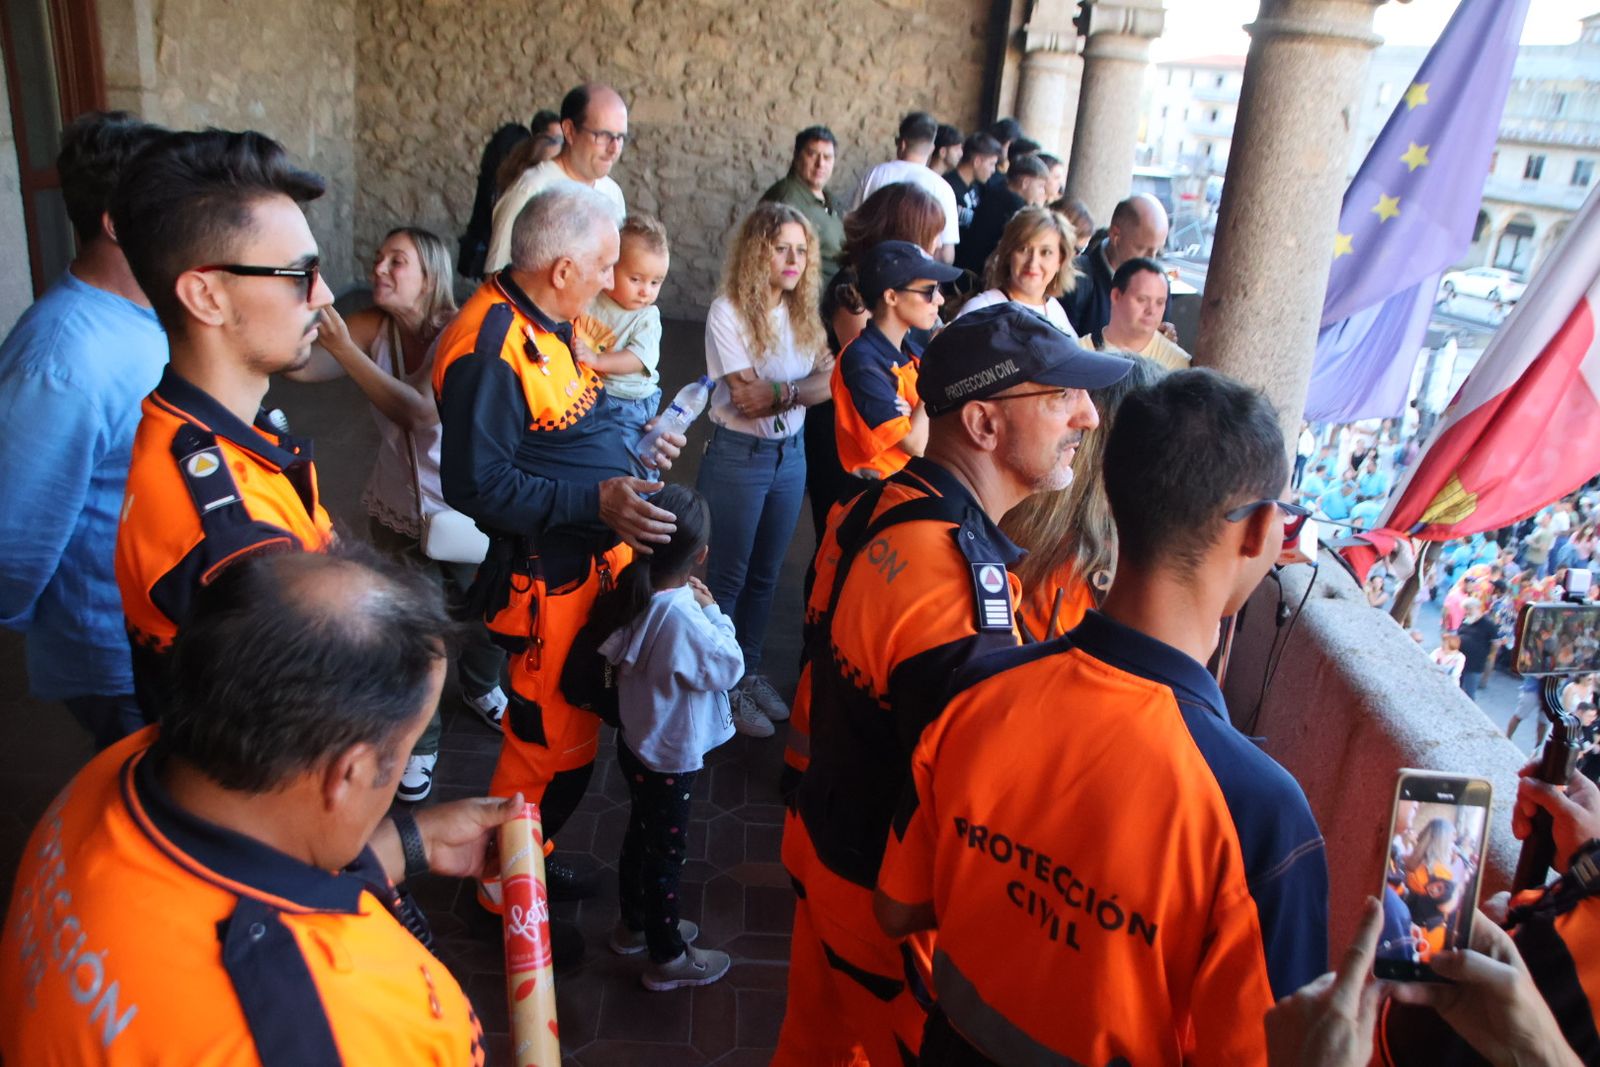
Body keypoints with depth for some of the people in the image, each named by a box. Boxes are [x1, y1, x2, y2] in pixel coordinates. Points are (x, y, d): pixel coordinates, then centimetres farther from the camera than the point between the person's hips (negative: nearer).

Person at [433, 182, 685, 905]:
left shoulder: (552, 320, 7)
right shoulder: (490, 348, -24)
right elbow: (475, 483, -26)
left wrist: (635, 445, 9)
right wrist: (596, 500, -30)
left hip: (599, 556, 10)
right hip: (549, 579, -10)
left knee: (568, 726, 22)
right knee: (555, 744, 4)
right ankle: (505, 890, 28)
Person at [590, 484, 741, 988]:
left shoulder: (637, 597, -9)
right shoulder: (682, 616, -34)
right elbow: (729, 668, -20)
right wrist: (713, 611, -12)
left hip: (636, 742, 8)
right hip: (669, 760, -8)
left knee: (641, 835, 26)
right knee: (667, 853, 11)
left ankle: (634, 925, 48)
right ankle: (667, 957, 31)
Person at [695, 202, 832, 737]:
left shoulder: (804, 313, 3)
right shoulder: (728, 311, -14)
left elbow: (826, 381, -9)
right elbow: (744, 398, -20)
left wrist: (779, 393, -23)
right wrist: (803, 387, -16)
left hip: (791, 453, 6)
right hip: (738, 455, -6)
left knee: (766, 573, 17)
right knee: (729, 574, 7)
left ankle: (750, 670, 33)